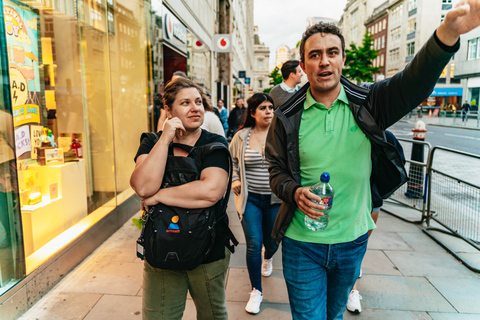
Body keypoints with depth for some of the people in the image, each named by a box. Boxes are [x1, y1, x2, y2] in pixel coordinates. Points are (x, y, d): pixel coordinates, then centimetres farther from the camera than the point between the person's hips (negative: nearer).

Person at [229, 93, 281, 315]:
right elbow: (231, 160, 13)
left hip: (275, 199, 0)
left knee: (271, 242, 16)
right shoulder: (241, 136, -2)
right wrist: (234, 179, 0)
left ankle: (267, 258, 56)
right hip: (250, 198, 0)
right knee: (253, 244, -5)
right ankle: (256, 292, 14)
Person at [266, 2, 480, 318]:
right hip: (302, 242, -2)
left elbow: (413, 84, -22)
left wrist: (448, 33, -39)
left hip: (353, 240, 2)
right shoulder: (288, 117, -8)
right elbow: (277, 170, -2)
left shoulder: (367, 104, -6)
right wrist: (295, 192, -23)